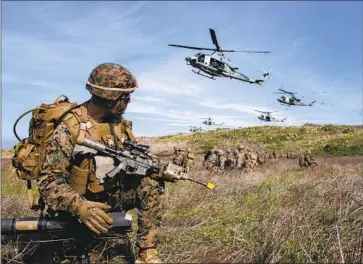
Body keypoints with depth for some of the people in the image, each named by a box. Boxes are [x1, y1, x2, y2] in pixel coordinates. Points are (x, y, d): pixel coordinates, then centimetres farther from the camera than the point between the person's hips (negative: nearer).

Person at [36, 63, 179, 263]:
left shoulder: (120, 124, 0)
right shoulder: (69, 128, -22)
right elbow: (48, 181, -25)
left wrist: (161, 170, -14)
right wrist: (80, 206, -42)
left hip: (110, 195, 6)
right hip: (79, 202, -6)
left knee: (151, 185, -13)